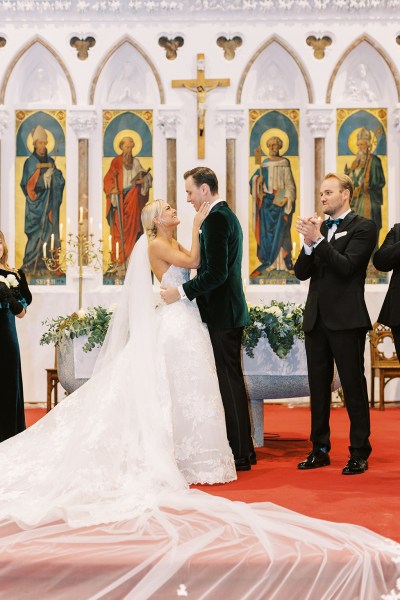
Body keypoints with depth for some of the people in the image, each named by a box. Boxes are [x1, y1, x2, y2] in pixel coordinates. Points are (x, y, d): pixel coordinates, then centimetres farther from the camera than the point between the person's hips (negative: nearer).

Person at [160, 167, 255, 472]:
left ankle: (240, 455, 4)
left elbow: (216, 273, -23)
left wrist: (181, 292, -17)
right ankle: (243, 449, 22)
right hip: (229, 311, 10)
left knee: (229, 381, -4)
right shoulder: (227, 215, 17)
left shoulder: (216, 218, -15)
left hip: (222, 315, -10)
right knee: (231, 380, 14)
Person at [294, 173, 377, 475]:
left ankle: (360, 453, 8)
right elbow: (302, 272, 5)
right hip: (316, 318, 6)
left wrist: (317, 239, -19)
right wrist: (308, 244, -11)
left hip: (346, 319, -6)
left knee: (353, 386, -1)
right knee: (318, 387, 12)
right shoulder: (319, 227, 13)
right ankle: (320, 450, 22)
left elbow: (346, 266, -17)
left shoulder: (363, 227, -4)